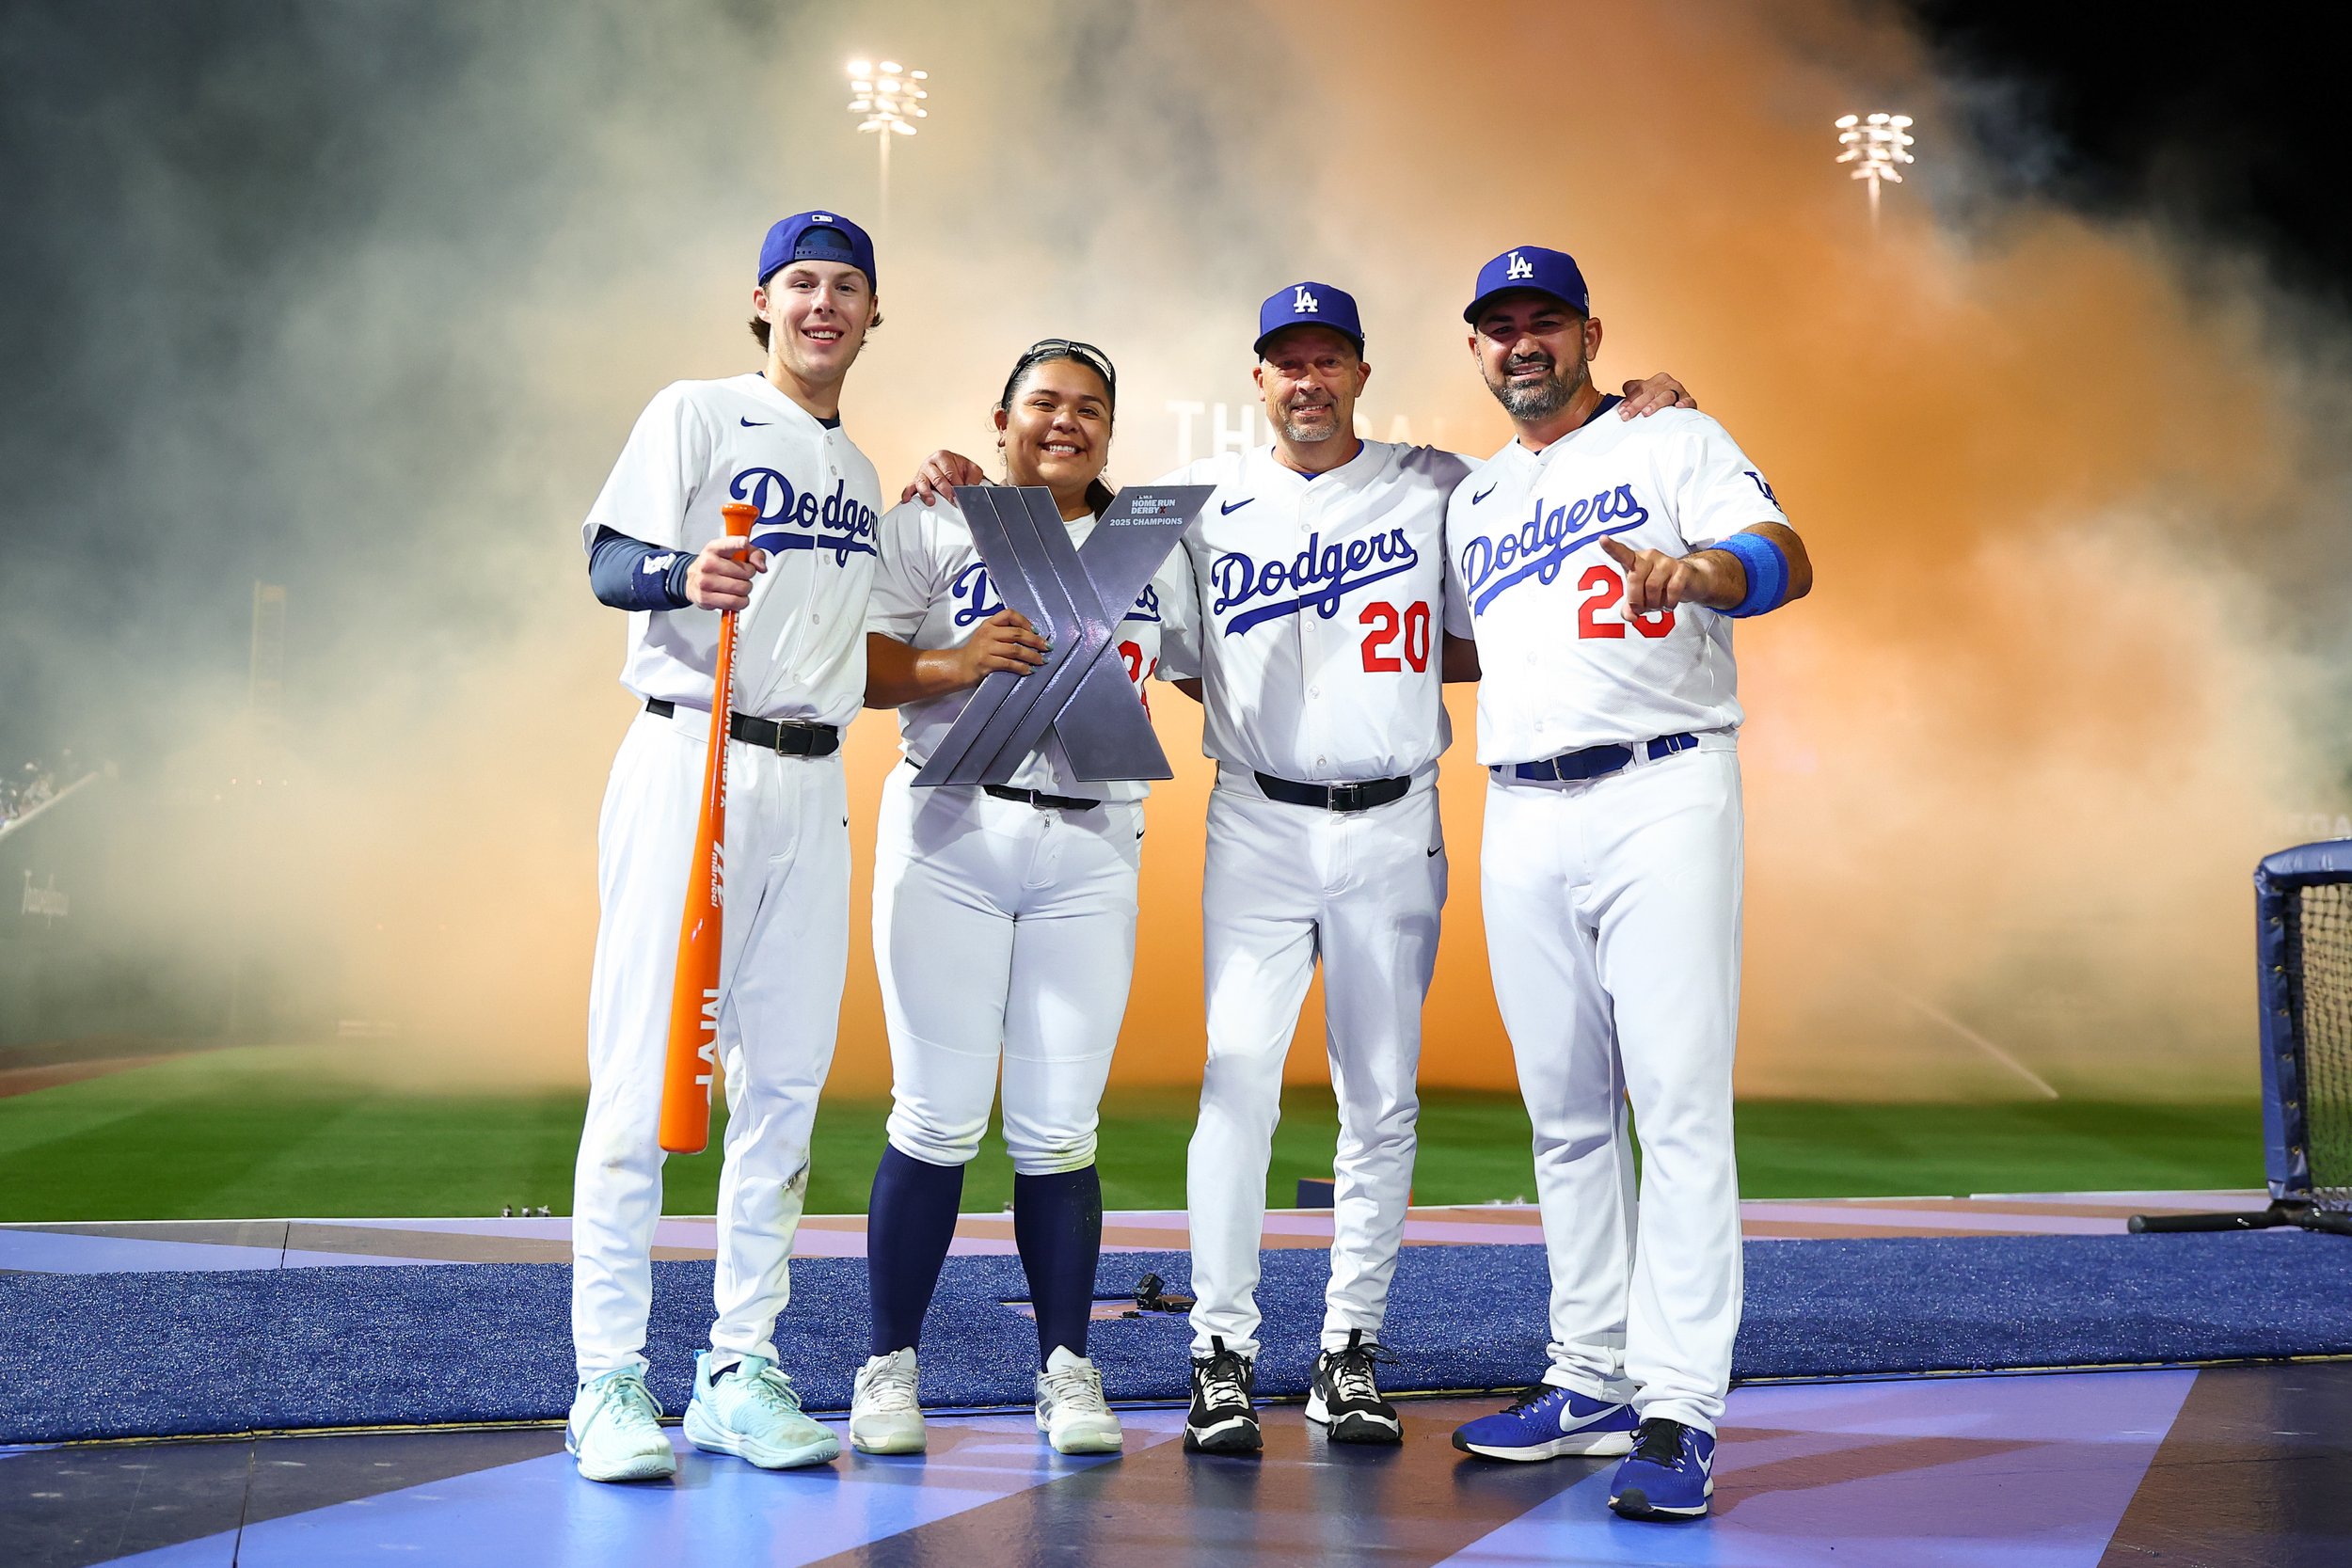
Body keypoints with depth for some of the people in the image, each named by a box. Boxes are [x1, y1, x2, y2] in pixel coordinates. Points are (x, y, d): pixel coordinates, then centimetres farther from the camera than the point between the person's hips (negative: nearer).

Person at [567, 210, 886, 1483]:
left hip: (811, 785, 6)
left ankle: (739, 1371, 13)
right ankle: (609, 1380, -1)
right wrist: (685, 575, -30)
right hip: (688, 762, -6)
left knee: (785, 1078, 5)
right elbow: (608, 565, -9)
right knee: (641, 1068, -8)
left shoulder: (862, 471, 21)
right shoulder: (696, 413, 3)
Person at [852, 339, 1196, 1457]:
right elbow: (854, 662, -1)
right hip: (950, 837, -2)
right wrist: (949, 664, -17)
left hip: (1091, 854, 2)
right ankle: (891, 1364, 12)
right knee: (937, 1120, -2)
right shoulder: (933, 526, 6)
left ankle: (1067, 1369, 14)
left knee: (1058, 1132, 2)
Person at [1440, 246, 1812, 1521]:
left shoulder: (1673, 441, 4)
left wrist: (1697, 570, -33)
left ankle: (1679, 1414, -9)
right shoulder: (1468, 501, 21)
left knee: (1679, 1102, -10)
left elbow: (1785, 557, -12)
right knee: (1564, 1110, 9)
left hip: (1661, 799, -5)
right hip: (1520, 817, 6)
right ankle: (1594, 1380, 18)